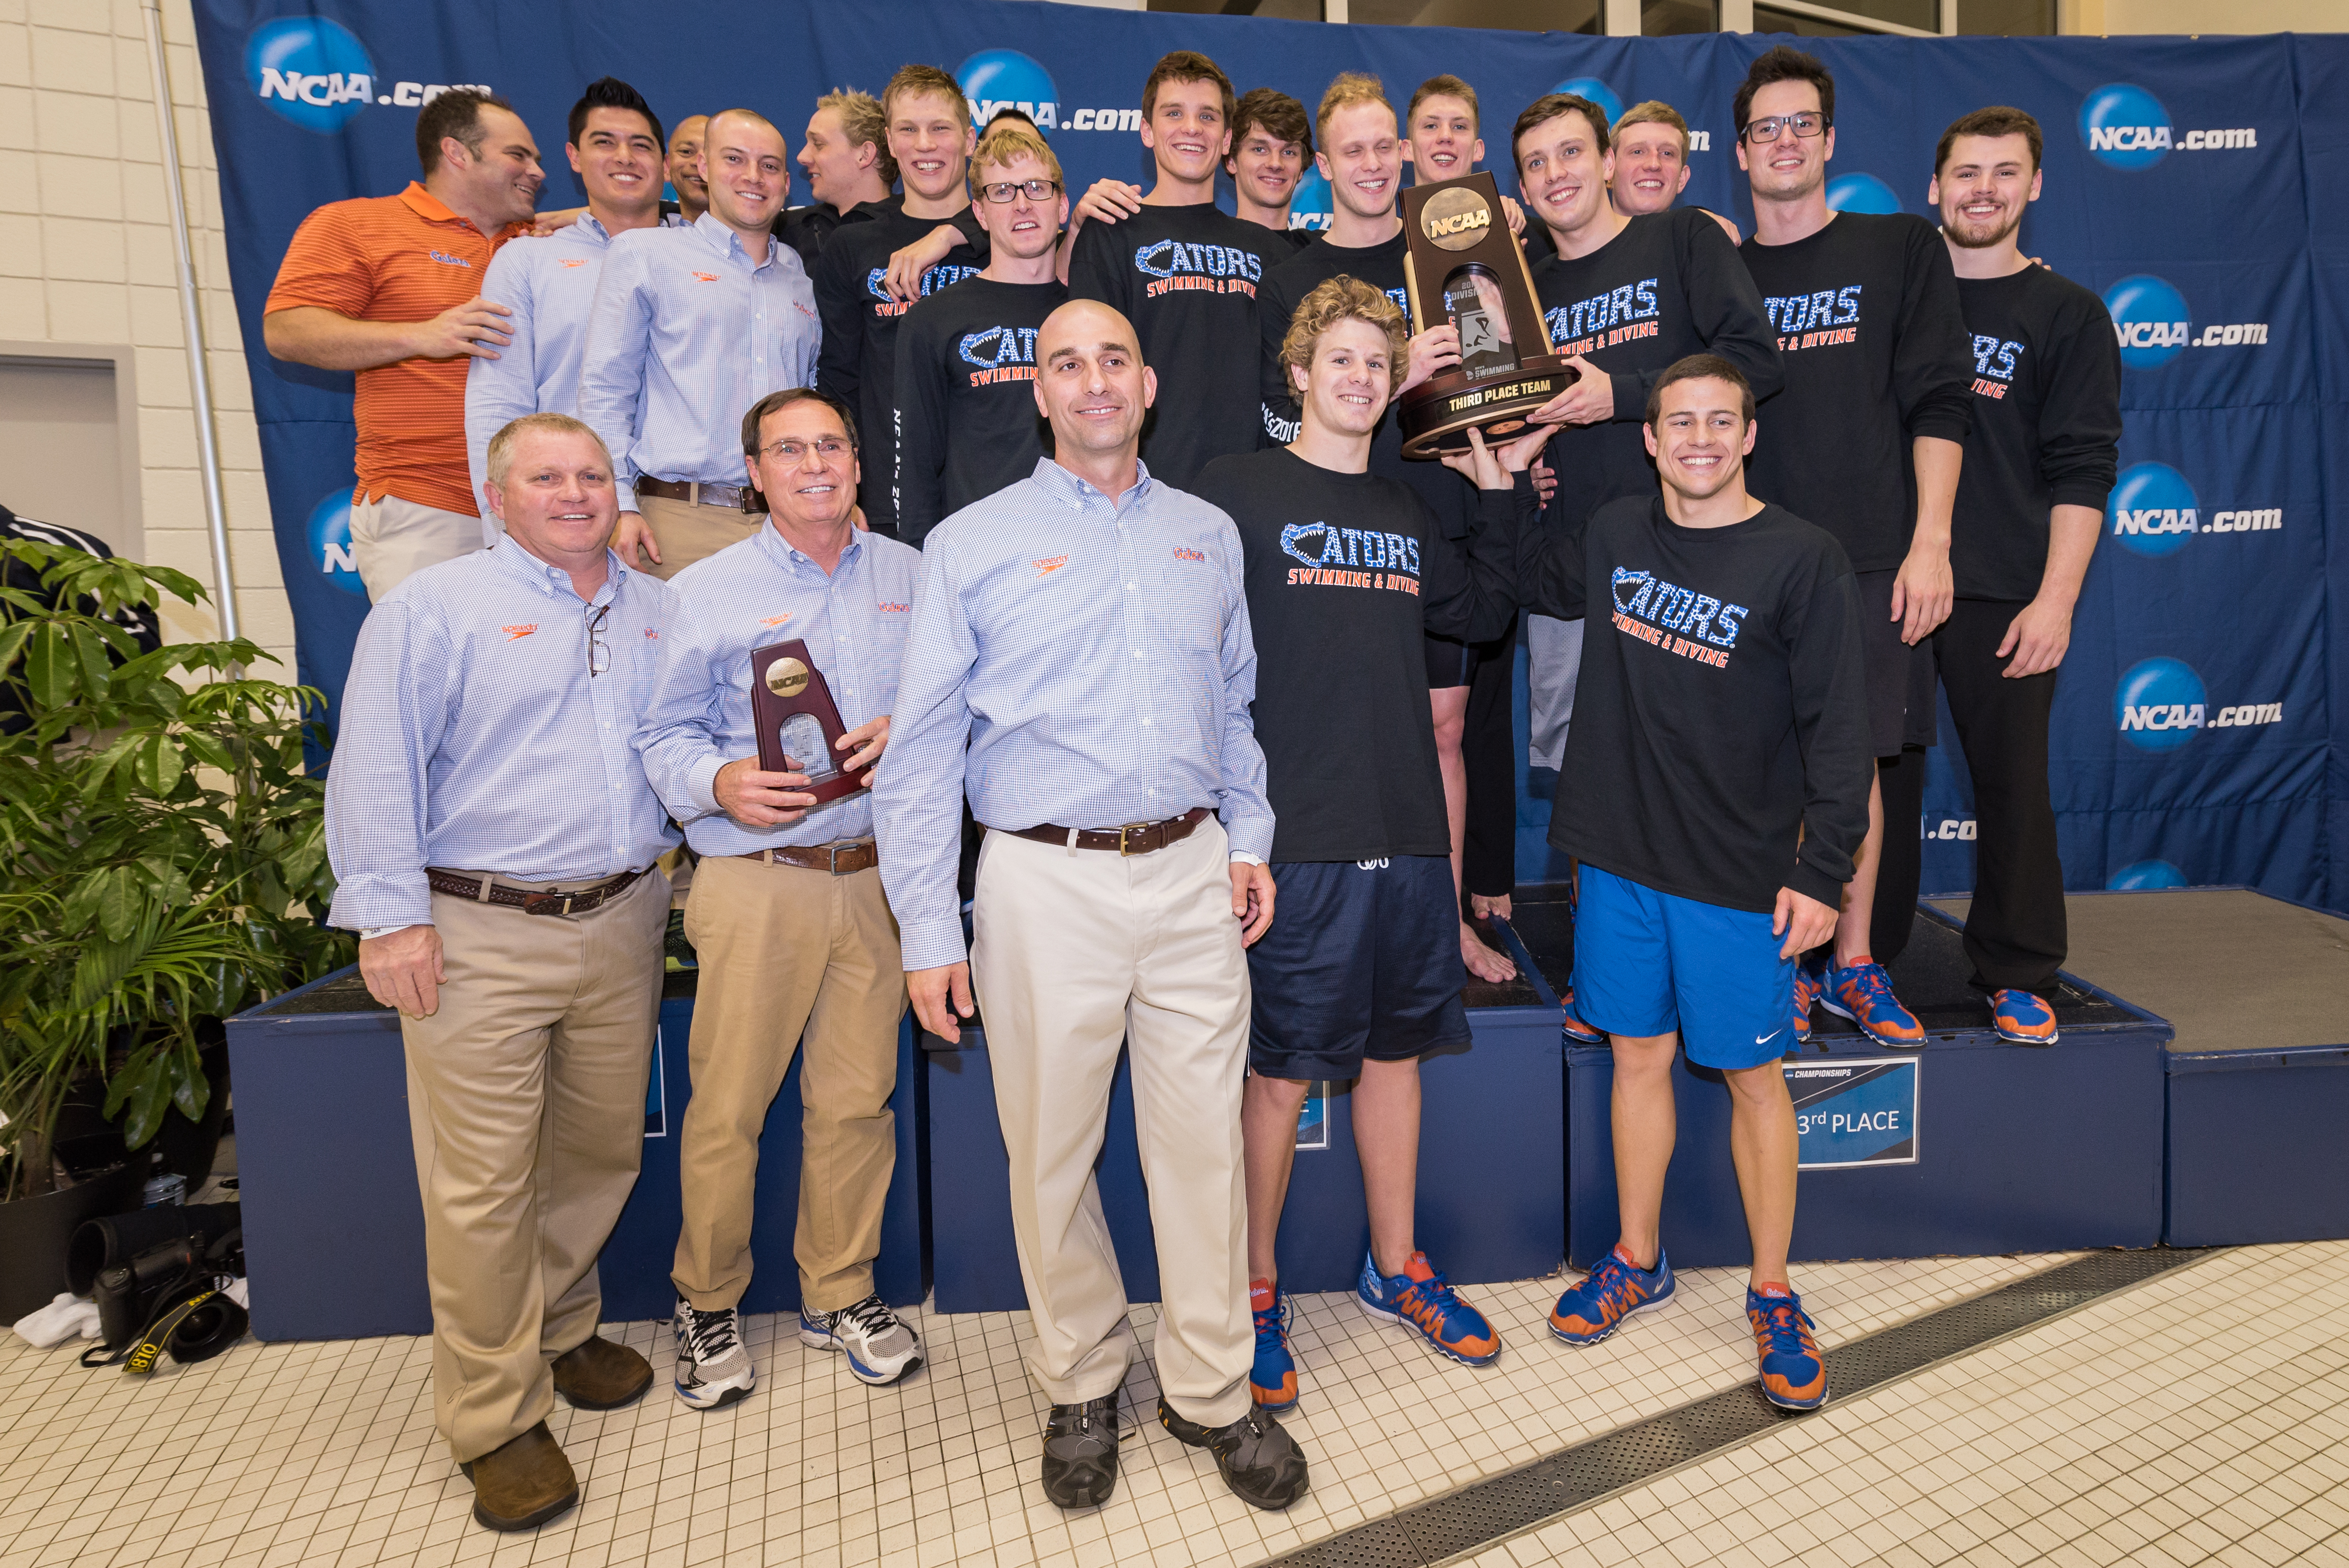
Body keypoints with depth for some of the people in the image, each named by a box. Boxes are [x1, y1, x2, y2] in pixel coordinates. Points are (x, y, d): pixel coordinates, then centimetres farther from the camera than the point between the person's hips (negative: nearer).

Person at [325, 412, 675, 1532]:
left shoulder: (657, 612, 13)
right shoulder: (434, 607, -2)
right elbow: (375, 765, -7)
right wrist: (391, 914, -12)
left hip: (622, 925, 5)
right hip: (480, 936, -5)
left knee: (601, 1151, 15)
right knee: (484, 1186, -1)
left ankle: (562, 1332, 37)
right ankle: (495, 1418, 13)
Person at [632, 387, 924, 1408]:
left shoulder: (913, 578, 11)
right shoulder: (704, 591, 5)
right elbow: (665, 738, 3)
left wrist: (910, 731, -8)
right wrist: (721, 784, -17)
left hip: (879, 875, 2)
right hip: (756, 881, -2)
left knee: (857, 1097, 9)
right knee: (727, 1105, 3)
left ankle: (840, 1294, 27)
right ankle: (708, 1305, 25)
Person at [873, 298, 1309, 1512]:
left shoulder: (1208, 535, 13)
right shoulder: (972, 544, 2)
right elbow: (921, 749, -1)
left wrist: (1248, 839, 10)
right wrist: (927, 927, -5)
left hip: (1194, 874, 3)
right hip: (1047, 879, -2)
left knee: (1203, 1139, 7)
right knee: (1052, 1148, 7)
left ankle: (1211, 1391, 26)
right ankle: (1080, 1386, 29)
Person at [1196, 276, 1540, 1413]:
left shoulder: (1409, 515, 16)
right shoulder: (1232, 492, -3)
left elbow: (1482, 614, 26)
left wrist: (1500, 490, 17)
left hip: (1407, 831, 6)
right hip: (1293, 837, -6)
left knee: (1394, 1048, 15)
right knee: (1282, 1069, 2)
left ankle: (1396, 1268, 33)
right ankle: (1255, 1296, 20)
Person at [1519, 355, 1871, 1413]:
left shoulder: (1802, 560, -8)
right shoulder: (1613, 534, 5)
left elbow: (1838, 730, -8)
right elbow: (1528, 582, 26)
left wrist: (1822, 872, -12)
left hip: (1740, 876, -4)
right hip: (1621, 857, 4)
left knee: (1750, 1078, 6)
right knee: (1638, 1055, 13)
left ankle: (1772, 1294, 24)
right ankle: (1638, 1261, 30)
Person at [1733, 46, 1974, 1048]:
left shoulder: (1901, 249, 9)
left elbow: (1938, 403, 3)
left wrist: (1930, 542, -7)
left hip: (1870, 553, 0)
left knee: (1858, 756, 3)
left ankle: (1853, 963, 15)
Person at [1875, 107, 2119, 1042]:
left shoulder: (2069, 315, 7)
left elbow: (2081, 469, 1)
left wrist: (2056, 598, -9)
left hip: (2003, 596, -1)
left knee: (2013, 781, 2)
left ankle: (2018, 975, 15)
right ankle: (1864, 957, 18)